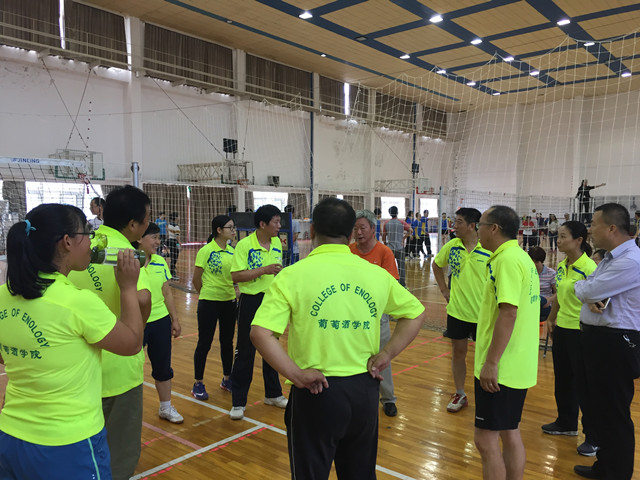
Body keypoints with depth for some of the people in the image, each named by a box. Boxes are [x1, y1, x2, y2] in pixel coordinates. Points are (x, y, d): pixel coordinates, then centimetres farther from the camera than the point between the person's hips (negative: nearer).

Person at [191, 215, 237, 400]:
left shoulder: (232, 251, 5)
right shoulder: (206, 251, -12)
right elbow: (196, 280, -7)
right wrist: (206, 295, 5)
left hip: (229, 301, 6)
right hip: (209, 303, -5)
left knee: (227, 341, 14)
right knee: (204, 343, 3)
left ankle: (227, 379, 29)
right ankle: (198, 384, 17)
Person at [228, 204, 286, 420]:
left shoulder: (277, 243, 6)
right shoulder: (244, 245, -13)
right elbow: (235, 276, -19)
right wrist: (264, 270, -25)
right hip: (251, 301, -6)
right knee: (245, 352, 1)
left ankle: (273, 394, 31)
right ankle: (238, 402, 13)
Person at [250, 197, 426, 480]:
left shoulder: (293, 275, -11)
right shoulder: (376, 274, -1)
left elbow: (260, 333, -19)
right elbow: (416, 313, 10)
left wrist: (296, 375, -15)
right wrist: (385, 355, 4)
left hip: (316, 392, -3)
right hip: (365, 391, 4)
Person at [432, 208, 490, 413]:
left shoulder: (489, 249, -14)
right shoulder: (451, 246, -1)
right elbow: (436, 265, 16)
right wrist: (444, 290, 10)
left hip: (482, 312, -3)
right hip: (457, 310, 4)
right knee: (458, 352, 12)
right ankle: (459, 395, 28)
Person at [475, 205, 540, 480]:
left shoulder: (507, 259, -17)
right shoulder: (522, 257, 12)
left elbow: (508, 313, -25)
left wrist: (491, 362, -23)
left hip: (500, 369, -10)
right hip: (519, 366, 10)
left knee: (486, 439, -1)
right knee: (509, 433, 19)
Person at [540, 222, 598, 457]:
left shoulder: (589, 268, -19)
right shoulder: (562, 266, 6)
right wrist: (552, 318, 19)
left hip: (580, 332, -8)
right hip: (561, 329, 8)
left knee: (583, 385, 1)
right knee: (563, 379, 19)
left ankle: (594, 438, 17)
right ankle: (566, 423, 38)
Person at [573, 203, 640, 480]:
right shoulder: (610, 258, 13)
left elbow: (588, 289, -22)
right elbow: (588, 291, 10)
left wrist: (580, 287, 2)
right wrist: (592, 299, -14)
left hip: (615, 343, -10)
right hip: (597, 339, 10)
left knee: (615, 413, 3)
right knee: (599, 407, 20)